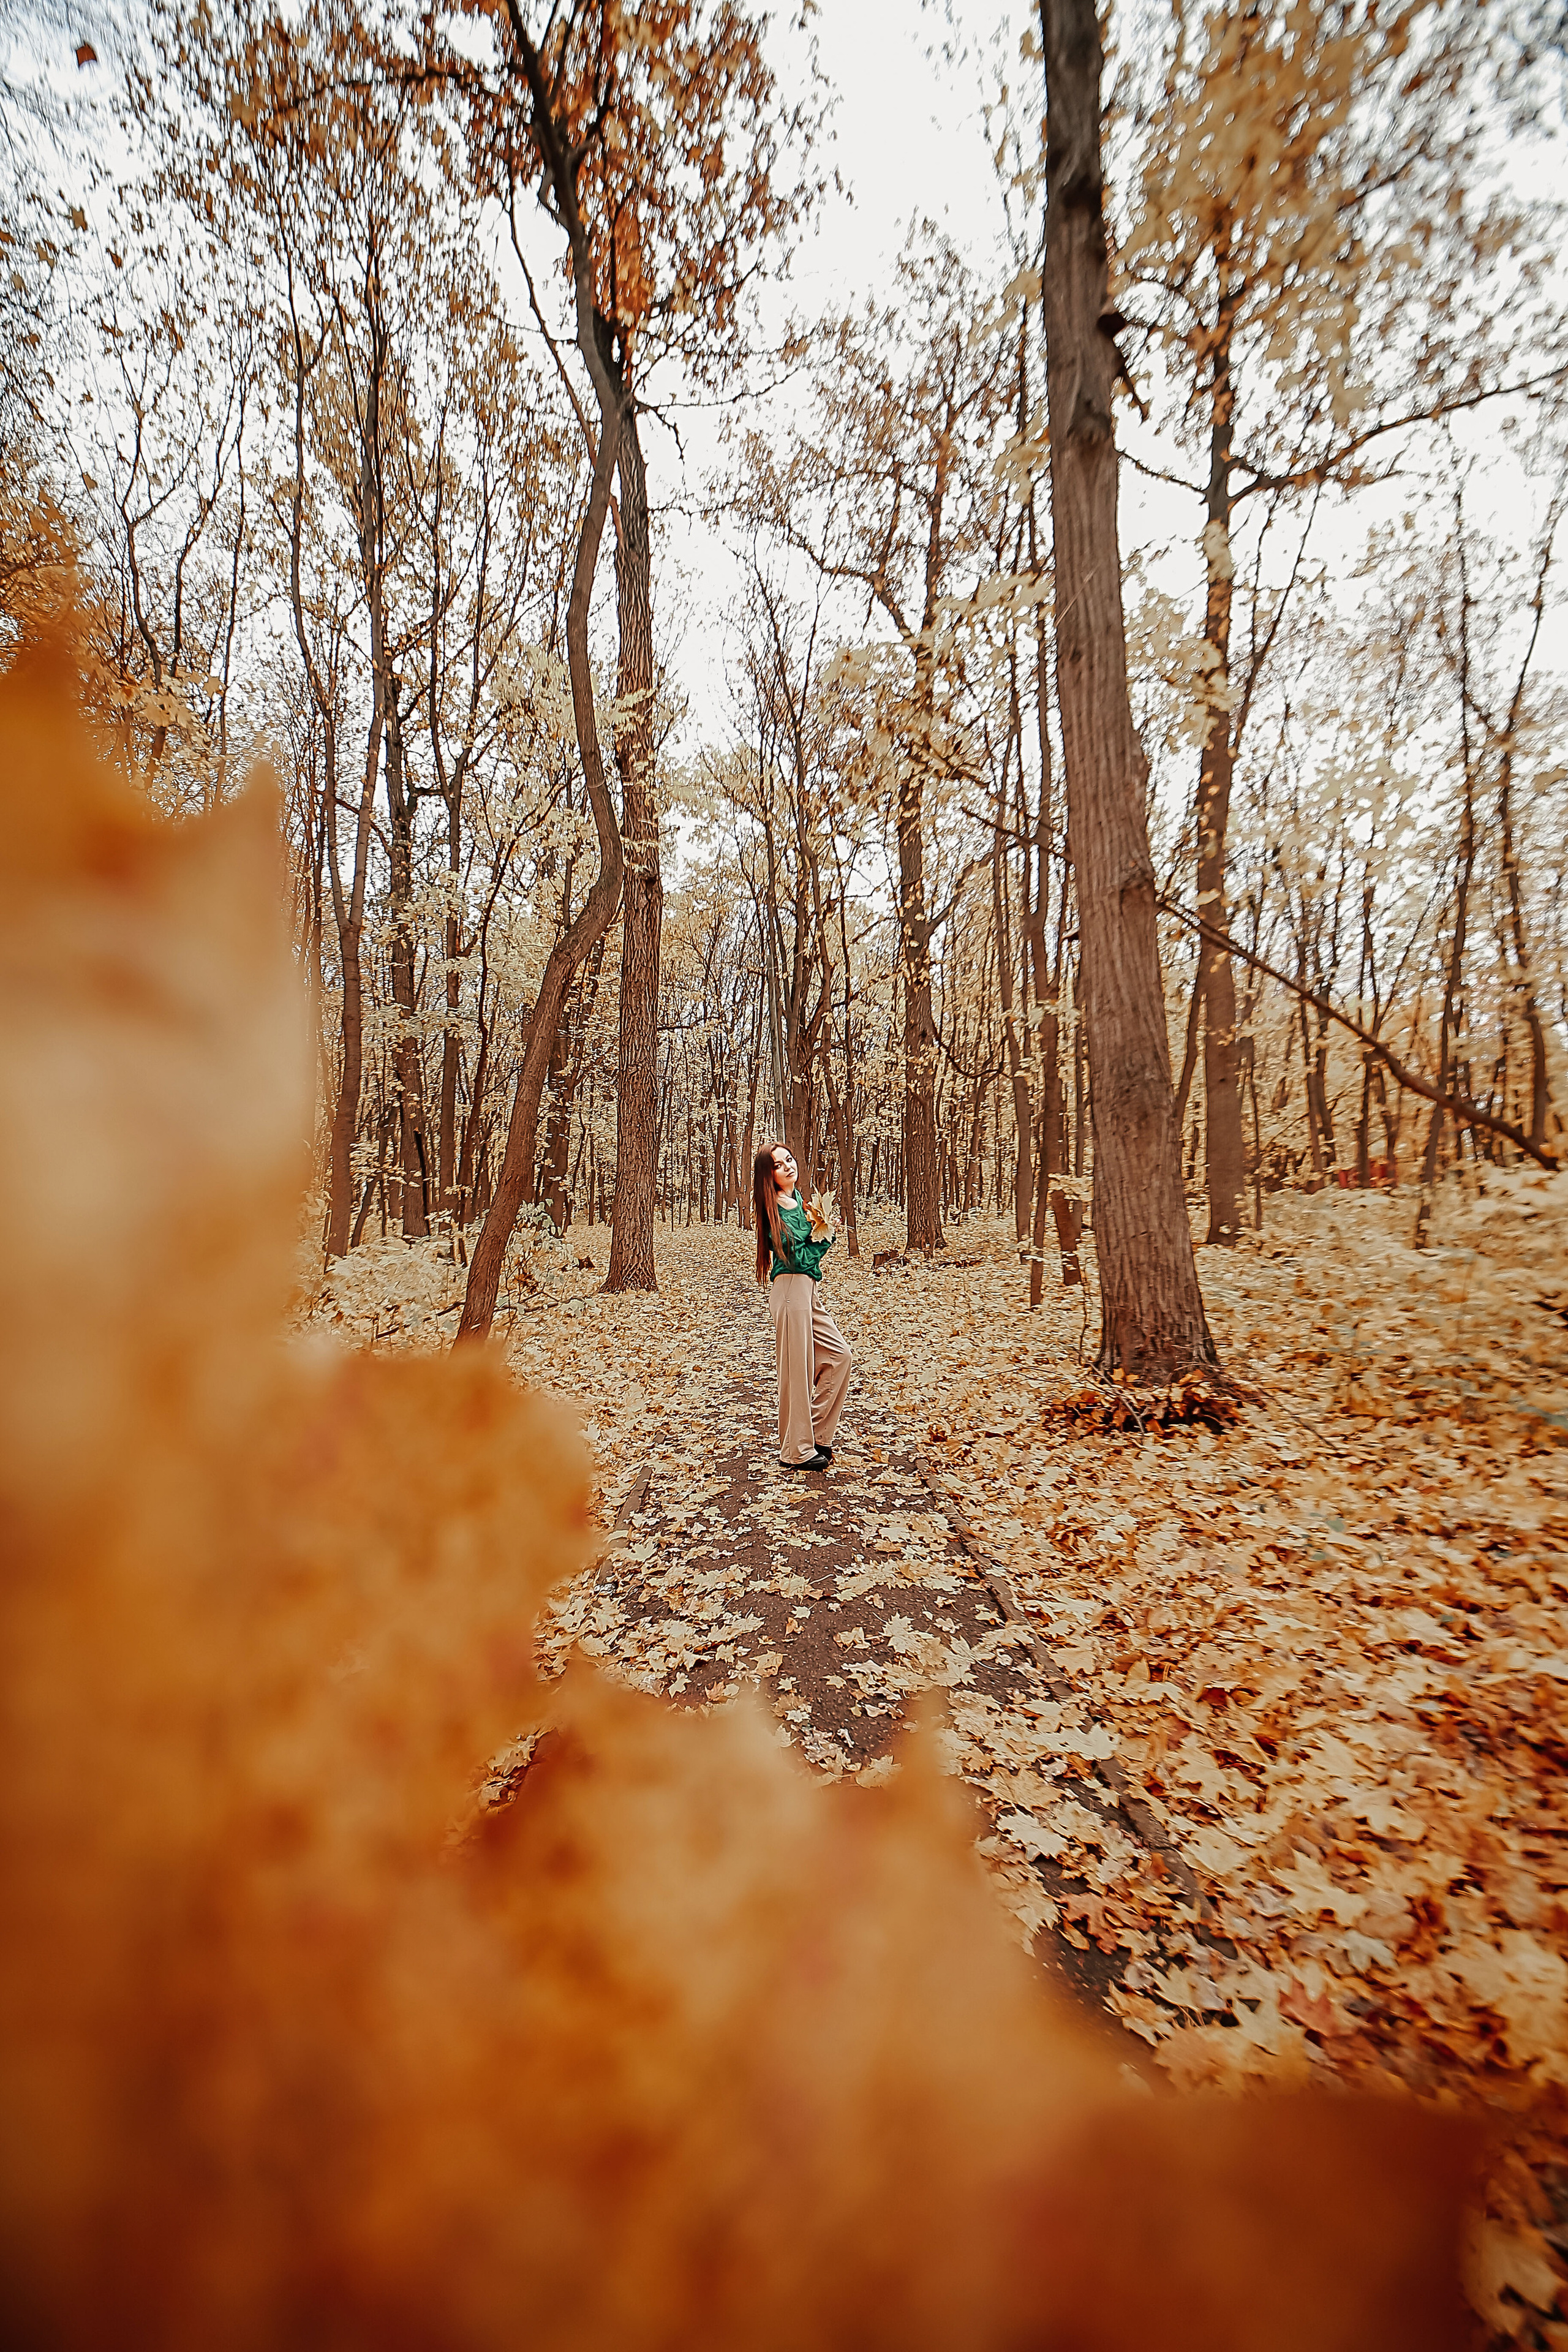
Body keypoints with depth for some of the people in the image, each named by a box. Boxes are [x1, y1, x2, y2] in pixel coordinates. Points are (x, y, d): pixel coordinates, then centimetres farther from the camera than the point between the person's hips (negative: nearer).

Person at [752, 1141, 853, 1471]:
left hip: (808, 1289, 9)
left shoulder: (798, 1200, 14)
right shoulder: (778, 1209, -13)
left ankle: (815, 1432, 20)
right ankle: (797, 1451, 11)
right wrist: (825, 1235, -5)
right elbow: (799, 1257, -16)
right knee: (797, 1369, -1)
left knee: (839, 1354, 11)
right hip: (791, 1287, -9)